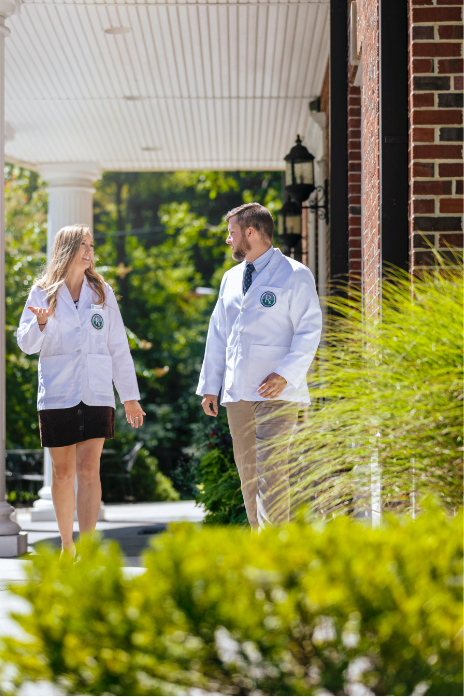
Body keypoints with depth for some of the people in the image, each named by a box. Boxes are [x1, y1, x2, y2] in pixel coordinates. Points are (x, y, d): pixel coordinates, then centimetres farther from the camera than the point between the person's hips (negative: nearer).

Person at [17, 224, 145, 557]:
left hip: (97, 394, 0)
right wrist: (42, 323, -20)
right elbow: (26, 343, 1)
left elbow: (119, 347, 12)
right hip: (57, 394, 0)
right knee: (63, 472, 5)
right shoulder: (43, 292, 5)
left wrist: (130, 396, 11)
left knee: (89, 469, -10)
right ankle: (67, 547, 18)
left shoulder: (102, 292, 10)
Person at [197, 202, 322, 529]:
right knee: (247, 470, 6)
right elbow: (218, 334, 21)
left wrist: (285, 374, -17)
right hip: (238, 392, 7)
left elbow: (309, 330, -6)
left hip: (277, 392, -7)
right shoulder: (231, 278, 19)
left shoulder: (294, 275, -1)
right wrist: (209, 385, 15)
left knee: (271, 469, -15)